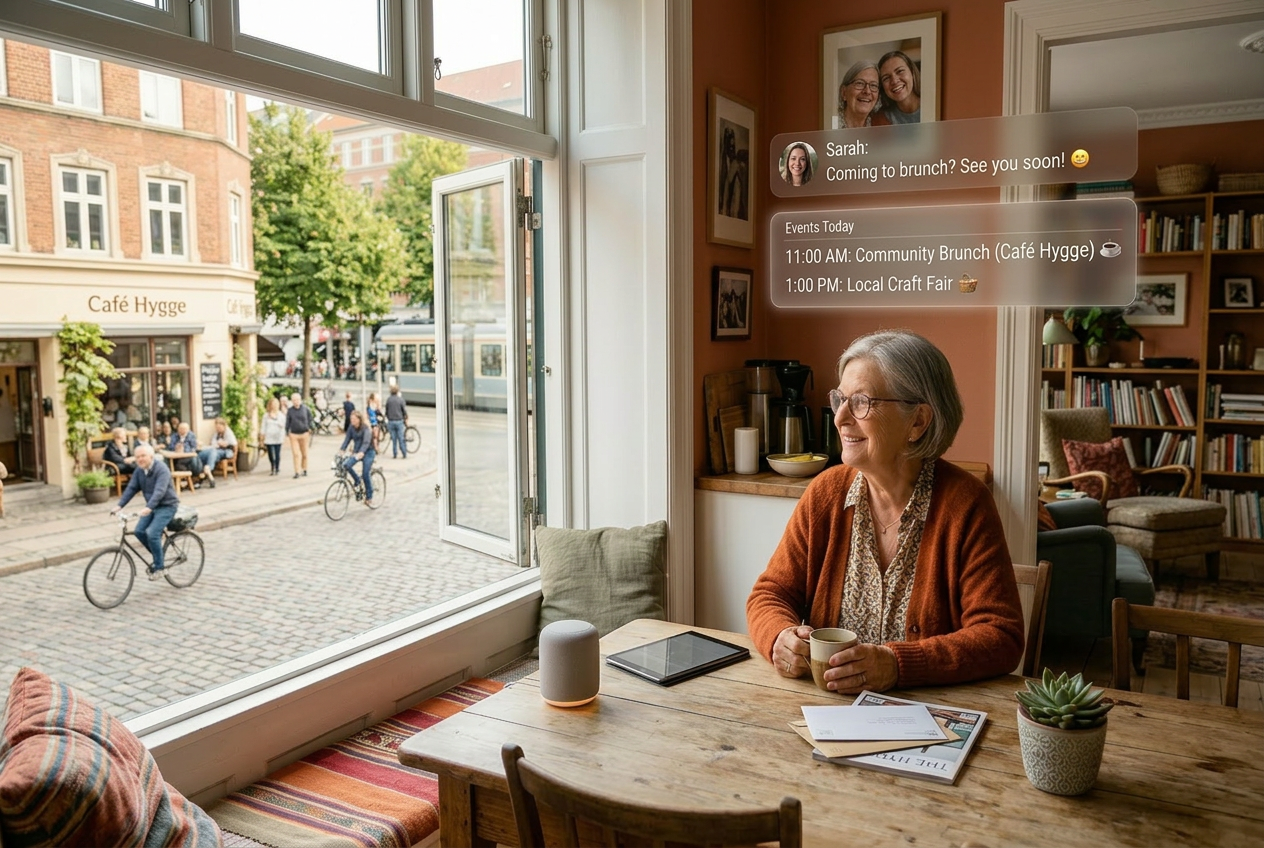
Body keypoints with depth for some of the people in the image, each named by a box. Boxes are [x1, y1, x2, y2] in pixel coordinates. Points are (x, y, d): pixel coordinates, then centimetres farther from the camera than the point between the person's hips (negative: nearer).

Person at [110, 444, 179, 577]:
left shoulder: (161, 469, -22)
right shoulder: (139, 470, 1)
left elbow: (159, 491, -33)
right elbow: (131, 488, -2)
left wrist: (148, 507, -45)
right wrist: (119, 505, -14)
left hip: (166, 506, -7)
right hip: (151, 507, 7)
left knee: (152, 533, -21)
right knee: (139, 531, -7)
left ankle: (158, 566, -5)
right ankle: (159, 556, 15)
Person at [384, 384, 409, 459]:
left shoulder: (388, 399, -1)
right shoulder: (400, 399, -7)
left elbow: (386, 411, 6)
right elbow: (404, 411, -3)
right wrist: (406, 420, 10)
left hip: (391, 421, 2)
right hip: (399, 421, -2)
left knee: (393, 439, 7)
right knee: (401, 439, 3)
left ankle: (394, 454, 8)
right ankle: (404, 454, 5)